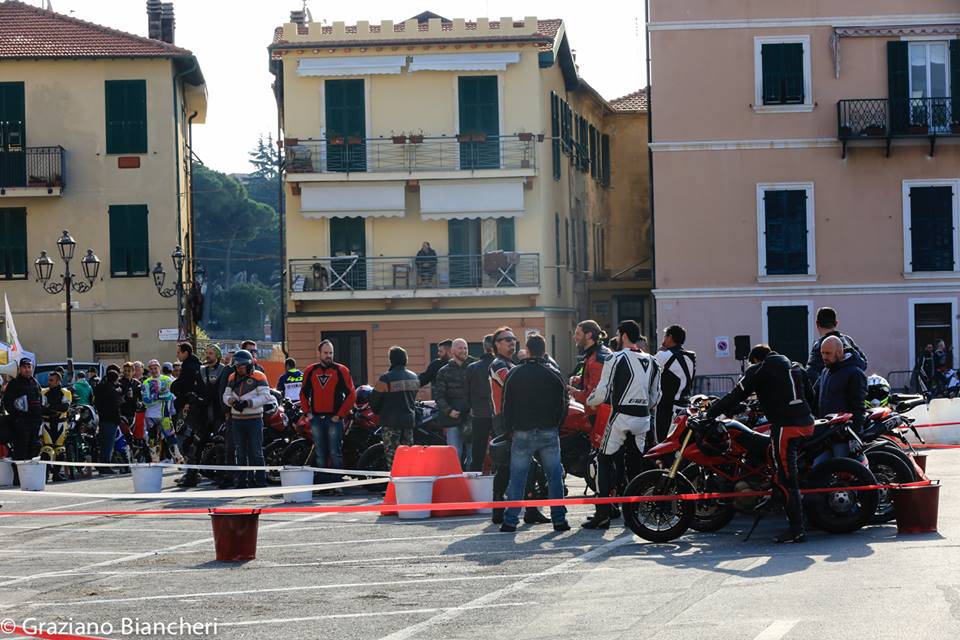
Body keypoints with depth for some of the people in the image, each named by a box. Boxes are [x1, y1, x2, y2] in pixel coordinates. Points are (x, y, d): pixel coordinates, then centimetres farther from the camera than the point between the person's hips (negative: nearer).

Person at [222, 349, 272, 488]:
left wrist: (248, 403, -22)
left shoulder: (258, 377, -6)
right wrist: (232, 401, -11)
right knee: (241, 452, 9)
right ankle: (243, 480, 14)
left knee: (256, 452, -5)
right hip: (237, 419, 5)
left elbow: (265, 396, -13)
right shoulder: (232, 378, 12)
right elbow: (226, 395, 12)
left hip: (254, 419, -5)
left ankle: (260, 480, -2)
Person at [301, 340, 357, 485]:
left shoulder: (341, 370, 0)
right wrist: (307, 412, 7)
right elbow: (303, 393, 19)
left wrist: (340, 414, -7)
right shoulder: (310, 371, 10)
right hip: (316, 419, 3)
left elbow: (351, 394, -3)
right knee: (319, 455, 7)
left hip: (334, 419, -3)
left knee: (335, 454, -5)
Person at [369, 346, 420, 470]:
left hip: (391, 421, -6)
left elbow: (374, 399, -6)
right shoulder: (414, 377, 5)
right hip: (409, 420, 6)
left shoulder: (386, 378, -15)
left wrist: (377, 411, 13)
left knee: (392, 455, -3)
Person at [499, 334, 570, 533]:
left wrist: (509, 429, 12)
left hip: (522, 434, 0)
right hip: (549, 433, 0)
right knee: (554, 476, 5)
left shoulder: (515, 374, 0)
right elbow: (563, 404, 5)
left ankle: (510, 521, 1)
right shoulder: (554, 375, 1)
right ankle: (559, 519, 3)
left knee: (517, 478, 4)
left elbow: (507, 405, 3)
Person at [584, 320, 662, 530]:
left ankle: (602, 514, -5)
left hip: (621, 416, -5)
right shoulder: (651, 361, 12)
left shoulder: (616, 359, -8)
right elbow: (656, 396, 16)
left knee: (604, 461, 2)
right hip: (643, 418, 6)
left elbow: (602, 392, -11)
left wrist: (589, 401, 9)